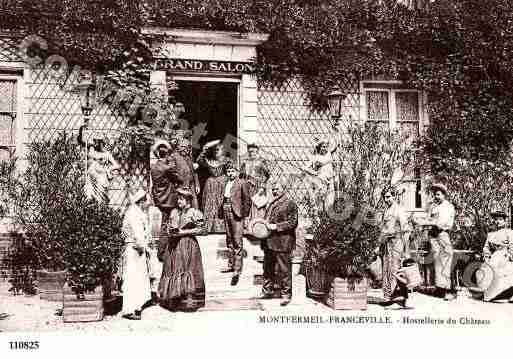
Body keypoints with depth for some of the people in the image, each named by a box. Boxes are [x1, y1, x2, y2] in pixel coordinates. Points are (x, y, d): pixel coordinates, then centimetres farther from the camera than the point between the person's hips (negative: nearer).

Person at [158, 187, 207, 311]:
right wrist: (170, 231, -5)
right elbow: (168, 226, 20)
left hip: (188, 245, -5)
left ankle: (189, 300, -1)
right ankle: (172, 300, 12)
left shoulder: (194, 213, -4)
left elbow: (201, 229, -9)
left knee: (187, 271, -7)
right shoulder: (174, 212, 13)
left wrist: (182, 232, -12)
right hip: (173, 245, 5)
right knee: (171, 271, 4)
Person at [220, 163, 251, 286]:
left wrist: (244, 214, -7)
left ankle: (237, 271, -9)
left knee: (237, 241, -9)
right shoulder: (226, 183, 15)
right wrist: (222, 213, 7)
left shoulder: (242, 183, -4)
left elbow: (247, 200, -5)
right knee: (229, 240, 16)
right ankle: (231, 265, 29)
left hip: (236, 214, -7)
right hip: (226, 213, 7)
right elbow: (224, 198, 16)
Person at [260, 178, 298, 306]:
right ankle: (268, 290, 28)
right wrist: (264, 224, 10)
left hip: (282, 242, -8)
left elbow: (293, 223, -12)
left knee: (283, 270, -2)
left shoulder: (290, 204, -6)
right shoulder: (271, 203, 19)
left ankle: (286, 294, 7)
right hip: (268, 242, 8)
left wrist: (276, 226, -17)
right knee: (268, 268, 15)